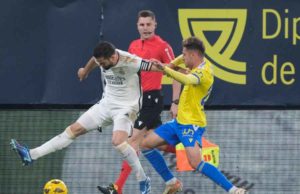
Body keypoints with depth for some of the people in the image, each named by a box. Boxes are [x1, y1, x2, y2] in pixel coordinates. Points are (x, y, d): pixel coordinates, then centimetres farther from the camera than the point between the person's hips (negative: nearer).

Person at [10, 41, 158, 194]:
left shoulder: (130, 62, -27)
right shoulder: (103, 58, -7)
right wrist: (85, 70, 41)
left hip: (125, 108, -7)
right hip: (107, 104, 7)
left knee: (118, 141, -31)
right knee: (75, 129, 5)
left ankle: (143, 181, -16)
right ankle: (32, 155, 6)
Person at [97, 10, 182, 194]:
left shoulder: (163, 46, -9)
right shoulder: (134, 46, 12)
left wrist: (175, 102, -14)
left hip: (152, 98, -8)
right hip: (138, 99, 8)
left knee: (134, 139, -14)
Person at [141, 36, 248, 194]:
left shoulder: (203, 72, -21)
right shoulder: (202, 63, 7)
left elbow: (187, 80, -44)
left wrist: (165, 69, -50)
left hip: (192, 124, -10)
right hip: (179, 121, 10)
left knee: (196, 163, -26)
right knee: (145, 145, 12)